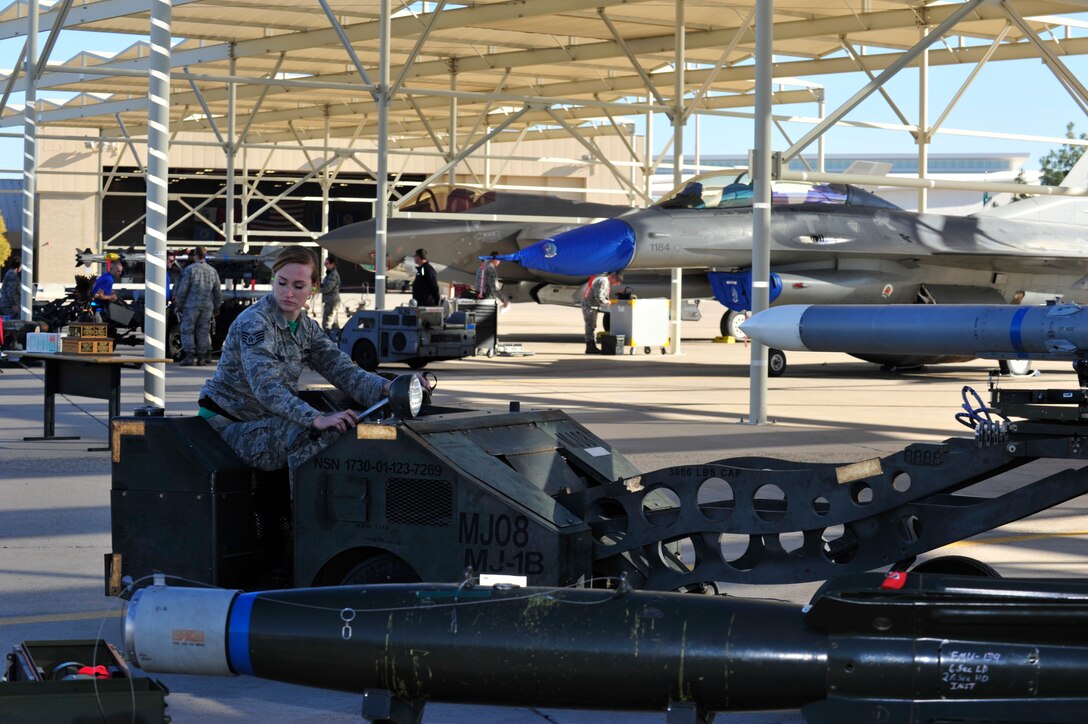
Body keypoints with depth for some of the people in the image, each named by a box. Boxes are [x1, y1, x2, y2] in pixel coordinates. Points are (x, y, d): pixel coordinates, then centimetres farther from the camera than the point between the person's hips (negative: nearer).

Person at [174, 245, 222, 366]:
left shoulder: (190, 269, -6)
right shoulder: (212, 271, 10)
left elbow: (182, 289, -8)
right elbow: (218, 292, 13)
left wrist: (178, 305, 0)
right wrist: (216, 309, 20)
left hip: (191, 305, -4)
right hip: (207, 306, 4)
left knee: (187, 330, 0)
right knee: (203, 331, 9)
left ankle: (189, 356, -8)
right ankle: (202, 357, 8)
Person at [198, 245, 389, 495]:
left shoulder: (306, 328, 8)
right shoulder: (254, 323, -17)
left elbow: (342, 370, 0)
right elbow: (266, 385, -30)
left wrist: (387, 389, -19)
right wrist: (315, 418, -43)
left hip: (264, 422, 8)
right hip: (227, 426, -8)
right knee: (308, 434, -31)